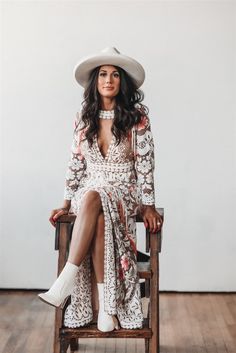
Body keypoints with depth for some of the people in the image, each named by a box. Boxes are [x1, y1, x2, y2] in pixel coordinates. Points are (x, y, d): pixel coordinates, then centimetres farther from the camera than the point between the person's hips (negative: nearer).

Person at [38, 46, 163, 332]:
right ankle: (108, 305, -28)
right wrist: (66, 204, 3)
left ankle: (66, 282, -35)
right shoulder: (83, 117, 6)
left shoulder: (137, 117, -4)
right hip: (89, 193, 3)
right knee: (98, 218, -34)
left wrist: (148, 206, -11)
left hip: (124, 193, -2)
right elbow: (75, 164, 8)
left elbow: (145, 164, -5)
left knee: (93, 199, -37)